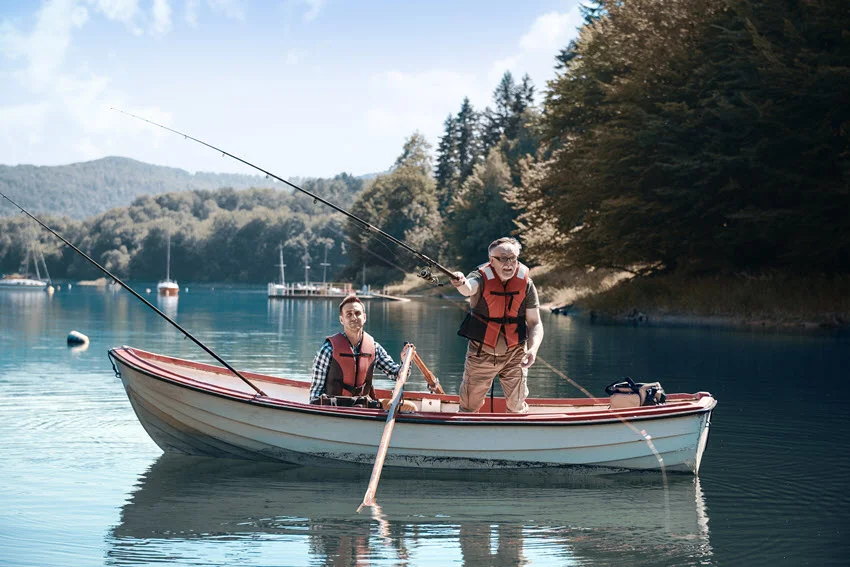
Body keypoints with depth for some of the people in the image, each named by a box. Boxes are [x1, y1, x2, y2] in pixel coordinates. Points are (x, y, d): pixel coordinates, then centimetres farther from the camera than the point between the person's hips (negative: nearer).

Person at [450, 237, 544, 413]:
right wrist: (461, 283, -66)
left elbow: (535, 323, -5)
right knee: (470, 406, 10)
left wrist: (533, 349, -23)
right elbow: (469, 288, -41)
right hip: (481, 353, -1)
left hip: (514, 354, 1)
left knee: (517, 407, 10)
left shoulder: (526, 284, -9)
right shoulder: (482, 278, -16)